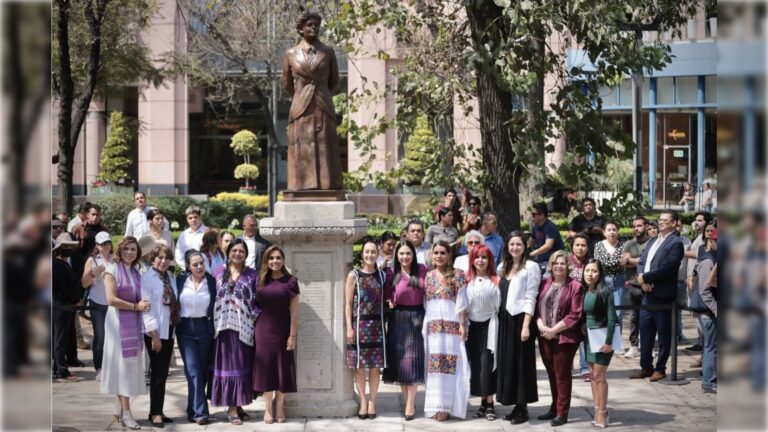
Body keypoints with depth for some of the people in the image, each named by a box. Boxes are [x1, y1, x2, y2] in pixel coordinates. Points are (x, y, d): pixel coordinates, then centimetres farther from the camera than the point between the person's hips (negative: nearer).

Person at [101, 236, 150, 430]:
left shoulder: (136, 272, 12)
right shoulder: (113, 270, -7)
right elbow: (111, 299, -15)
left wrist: (143, 304, -1)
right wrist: (135, 306, -13)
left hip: (134, 323, 6)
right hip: (119, 321, -6)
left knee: (131, 365, 7)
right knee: (122, 364, -5)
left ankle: (120, 409, 16)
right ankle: (126, 413, -3)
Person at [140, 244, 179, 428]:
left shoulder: (171, 278, 11)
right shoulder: (147, 278, -8)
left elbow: (174, 304, 12)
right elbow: (146, 308, -12)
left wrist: (176, 325, 6)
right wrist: (154, 334, -16)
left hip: (169, 330, 6)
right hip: (155, 332, -6)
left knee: (163, 372, 9)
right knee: (158, 373, -4)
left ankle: (158, 411, 17)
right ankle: (155, 413, 5)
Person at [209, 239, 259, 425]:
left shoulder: (252, 275, 5)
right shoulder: (219, 272, 8)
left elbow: (257, 301, 3)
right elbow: (211, 298, 9)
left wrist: (256, 321, -5)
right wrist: (213, 322, 2)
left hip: (244, 327, 0)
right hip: (224, 325, 0)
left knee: (242, 365, 4)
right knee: (228, 364, -1)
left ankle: (238, 405, 14)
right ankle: (232, 408, 1)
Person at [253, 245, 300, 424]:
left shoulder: (290, 281, -4)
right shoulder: (261, 280, 6)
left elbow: (294, 311, -5)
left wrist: (293, 335, -10)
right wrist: (256, 328, 0)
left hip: (283, 329, -2)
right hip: (264, 330, 3)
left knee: (282, 367, 3)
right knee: (266, 367, 4)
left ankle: (280, 407, 14)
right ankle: (268, 408, 11)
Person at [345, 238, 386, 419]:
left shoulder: (382, 276, 8)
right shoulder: (354, 275, 0)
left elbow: (385, 300, 11)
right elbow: (348, 304, -1)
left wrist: (385, 323, 2)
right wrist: (349, 328, -8)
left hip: (377, 326, 2)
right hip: (359, 325, -2)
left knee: (375, 367, 3)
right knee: (359, 366, 1)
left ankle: (372, 402, 13)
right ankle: (363, 402, 11)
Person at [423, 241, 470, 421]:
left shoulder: (457, 275, 2)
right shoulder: (428, 276, 12)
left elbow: (461, 303, -2)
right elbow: (424, 303, 13)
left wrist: (462, 325, -8)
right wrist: (424, 326, 9)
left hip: (451, 324, -3)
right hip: (432, 324, 3)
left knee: (449, 365, -5)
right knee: (434, 366, 2)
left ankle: (446, 406, -2)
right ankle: (436, 405, 7)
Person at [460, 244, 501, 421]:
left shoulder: (495, 280, -4)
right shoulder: (467, 280, 5)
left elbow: (500, 305, -4)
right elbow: (462, 305, 4)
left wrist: (499, 327, -8)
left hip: (489, 325, -3)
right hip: (472, 326, 3)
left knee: (487, 364, -6)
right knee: (475, 364, 4)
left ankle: (490, 404, 0)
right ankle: (483, 403, 12)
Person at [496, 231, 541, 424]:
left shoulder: (531, 266, -6)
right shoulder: (503, 267, 14)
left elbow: (530, 298, -11)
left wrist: (526, 325, -17)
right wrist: (498, 319, 8)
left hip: (520, 318, -7)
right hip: (504, 319, 7)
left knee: (521, 362, -2)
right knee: (507, 362, 7)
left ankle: (523, 408, 4)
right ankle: (516, 406, 15)